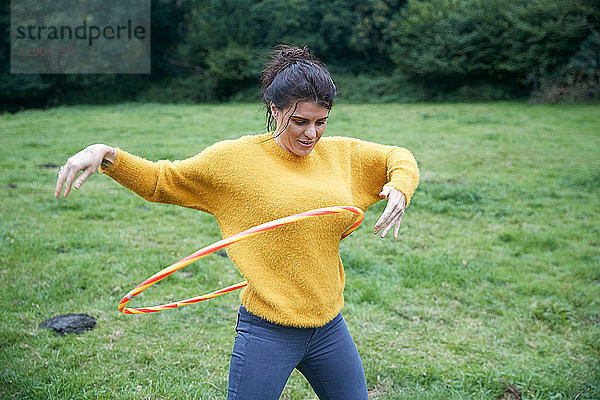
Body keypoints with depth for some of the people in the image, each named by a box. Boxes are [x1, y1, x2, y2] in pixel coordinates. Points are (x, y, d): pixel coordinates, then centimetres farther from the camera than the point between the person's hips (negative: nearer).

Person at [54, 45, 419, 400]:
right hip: (267, 333, -5)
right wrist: (105, 154, -15)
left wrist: (400, 188, -1)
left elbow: (400, 157, 20)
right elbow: (159, 180, 0)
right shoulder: (236, 158, -8)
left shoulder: (340, 153, 4)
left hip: (329, 327, 5)